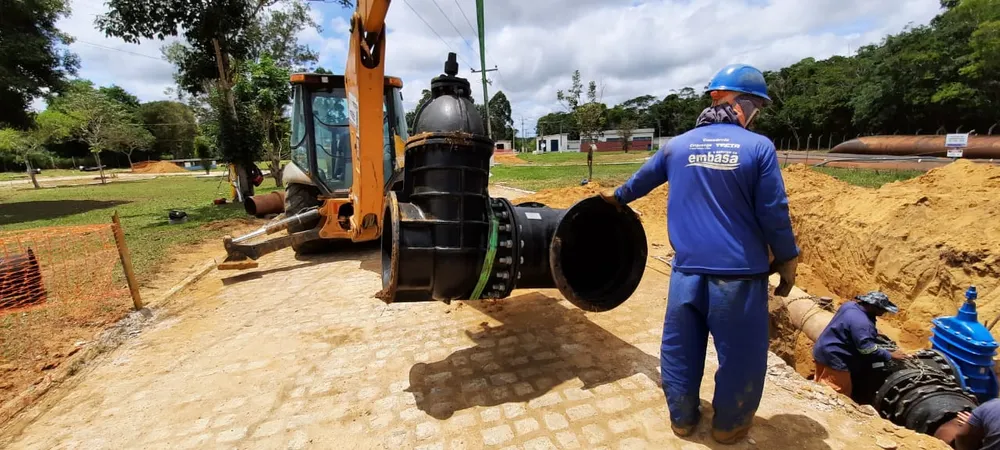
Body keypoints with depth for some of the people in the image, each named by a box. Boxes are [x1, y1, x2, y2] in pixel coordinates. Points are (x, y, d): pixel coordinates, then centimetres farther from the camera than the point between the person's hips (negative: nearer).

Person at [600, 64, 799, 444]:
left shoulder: (677, 145, 5)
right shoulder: (759, 147, -7)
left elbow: (643, 179, 20)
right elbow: (774, 214, -6)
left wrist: (617, 198, 39)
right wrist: (787, 259, 8)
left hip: (688, 268, 4)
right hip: (739, 272, -3)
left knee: (681, 346, 16)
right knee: (740, 352, 15)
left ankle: (682, 417, 32)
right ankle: (729, 425, 31)